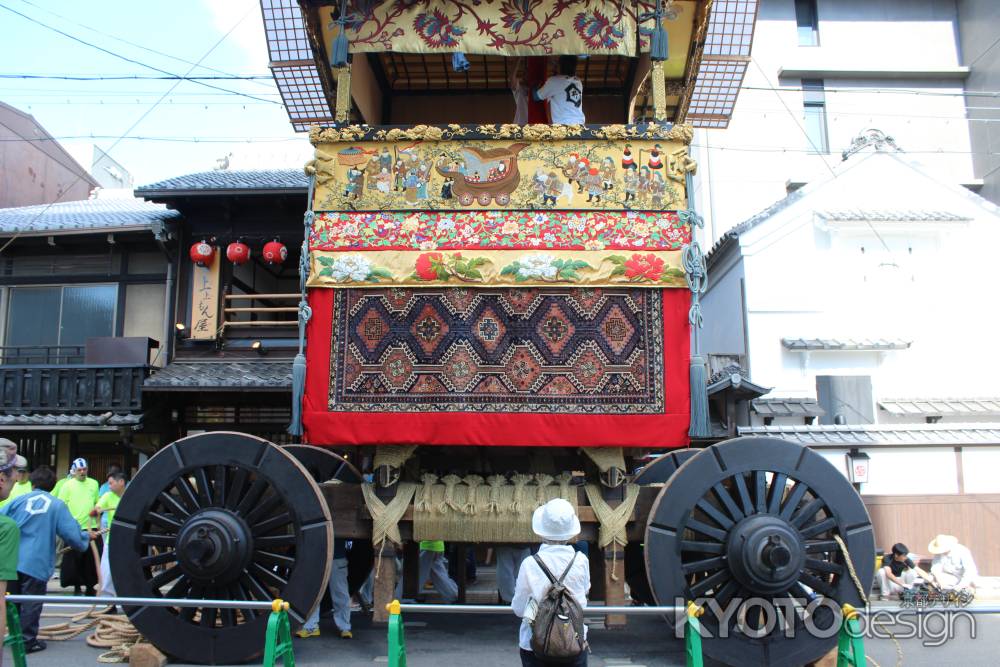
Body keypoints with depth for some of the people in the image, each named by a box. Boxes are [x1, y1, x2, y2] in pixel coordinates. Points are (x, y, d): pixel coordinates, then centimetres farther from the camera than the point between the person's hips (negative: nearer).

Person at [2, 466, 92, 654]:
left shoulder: (19, 500, 5)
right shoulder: (57, 505, -2)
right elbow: (71, 533, -7)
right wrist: (86, 537, 13)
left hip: (11, 560, 4)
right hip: (36, 564, -3)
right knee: (31, 603, 5)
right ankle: (27, 641, 8)